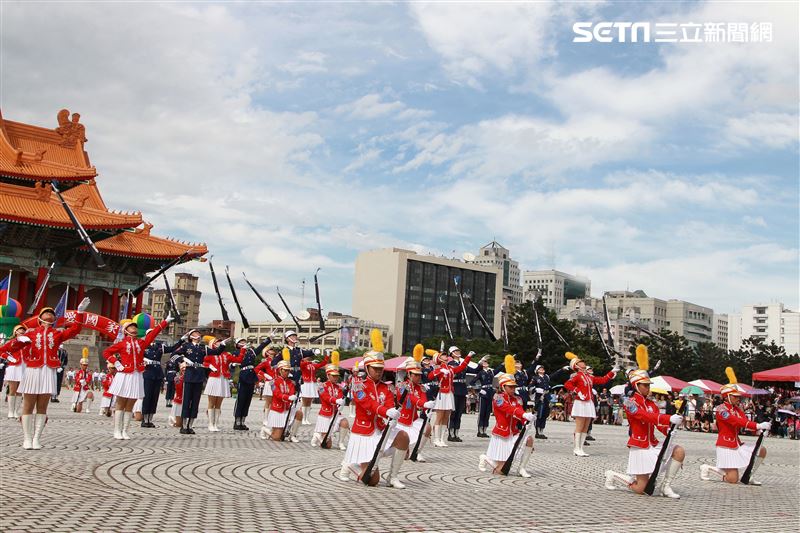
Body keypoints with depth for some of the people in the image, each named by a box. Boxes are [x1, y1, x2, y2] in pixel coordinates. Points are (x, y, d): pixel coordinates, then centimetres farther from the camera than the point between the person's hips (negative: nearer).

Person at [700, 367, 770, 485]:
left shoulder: (737, 409, 11)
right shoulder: (721, 409, -15)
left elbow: (746, 422, -4)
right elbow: (737, 421, -29)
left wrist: (759, 428, -26)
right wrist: (758, 426, -36)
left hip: (738, 444, 8)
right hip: (726, 446, -8)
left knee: (762, 450, 1)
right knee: (733, 479, -11)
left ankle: (749, 476, 11)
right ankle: (707, 468, 10)